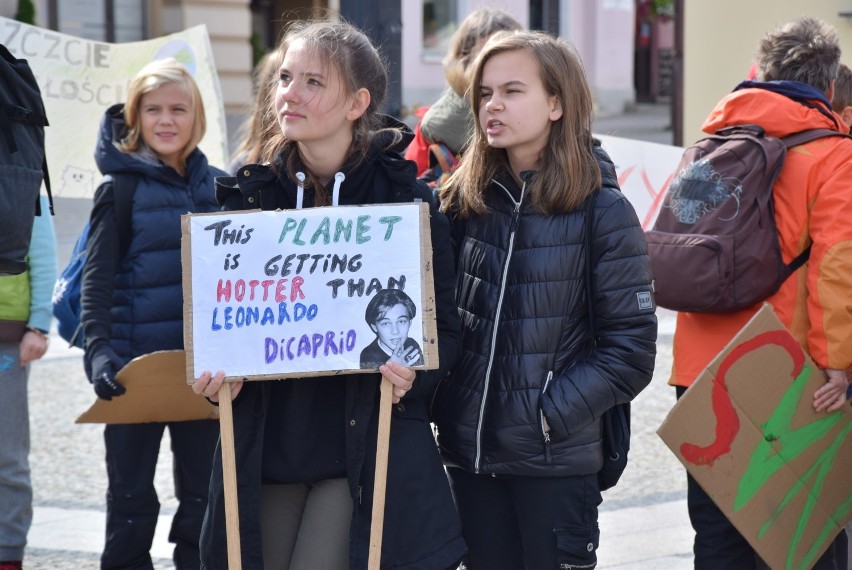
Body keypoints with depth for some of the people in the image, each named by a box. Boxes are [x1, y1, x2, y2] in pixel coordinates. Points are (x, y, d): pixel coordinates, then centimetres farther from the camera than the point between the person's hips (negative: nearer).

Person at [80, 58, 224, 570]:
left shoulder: (218, 187, 6)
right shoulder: (121, 190, -5)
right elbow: (96, 281, -7)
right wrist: (100, 354, -19)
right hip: (136, 368, -3)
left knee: (204, 494, 10)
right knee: (131, 496, 6)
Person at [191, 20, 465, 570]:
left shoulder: (406, 199, -3)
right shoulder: (249, 195, 7)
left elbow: (444, 328, 1)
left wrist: (412, 375, -19)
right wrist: (213, 374, -4)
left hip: (365, 459, -4)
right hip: (264, 455, 4)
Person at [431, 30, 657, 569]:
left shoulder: (602, 211, -7)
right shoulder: (464, 201, 6)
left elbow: (630, 349, -9)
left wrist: (549, 414, -14)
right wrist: (443, 402, -2)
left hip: (557, 460, -4)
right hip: (470, 450, 4)